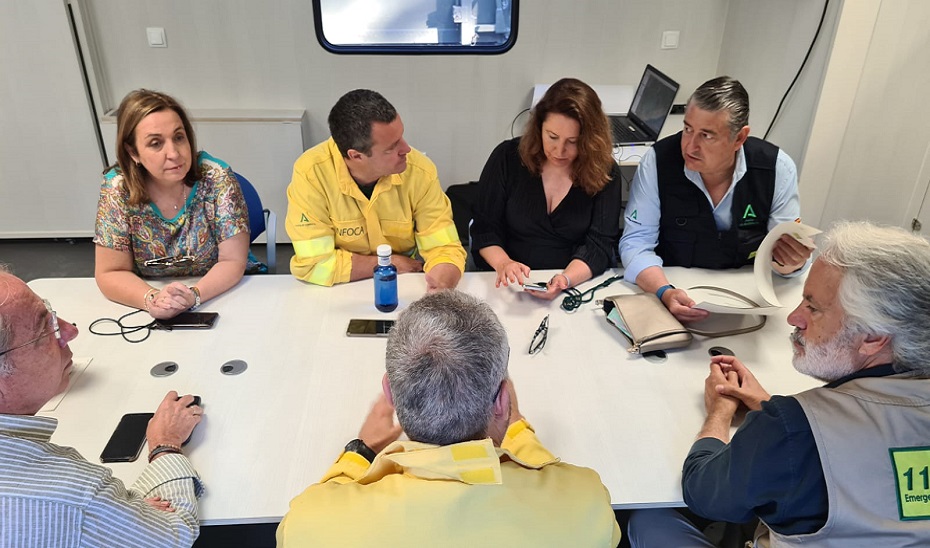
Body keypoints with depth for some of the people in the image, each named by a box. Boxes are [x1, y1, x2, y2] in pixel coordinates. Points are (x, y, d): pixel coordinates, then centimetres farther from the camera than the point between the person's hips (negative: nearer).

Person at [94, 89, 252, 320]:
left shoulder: (217, 178, -14)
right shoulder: (117, 187, -10)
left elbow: (233, 262, -12)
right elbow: (110, 274, -6)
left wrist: (193, 295, -30)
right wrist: (152, 299, -26)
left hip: (220, 298, -1)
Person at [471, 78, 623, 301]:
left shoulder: (605, 173, -3)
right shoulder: (507, 157, -2)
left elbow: (599, 244, -8)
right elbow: (485, 228, -1)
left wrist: (566, 279, -27)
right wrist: (504, 264, -20)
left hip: (580, 285, 2)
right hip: (511, 286, -1)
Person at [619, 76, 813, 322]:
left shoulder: (777, 168, -9)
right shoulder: (657, 161, -14)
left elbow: (787, 256, -2)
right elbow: (636, 242, -14)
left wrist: (790, 263, -27)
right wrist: (665, 292, -32)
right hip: (677, 293, -3)